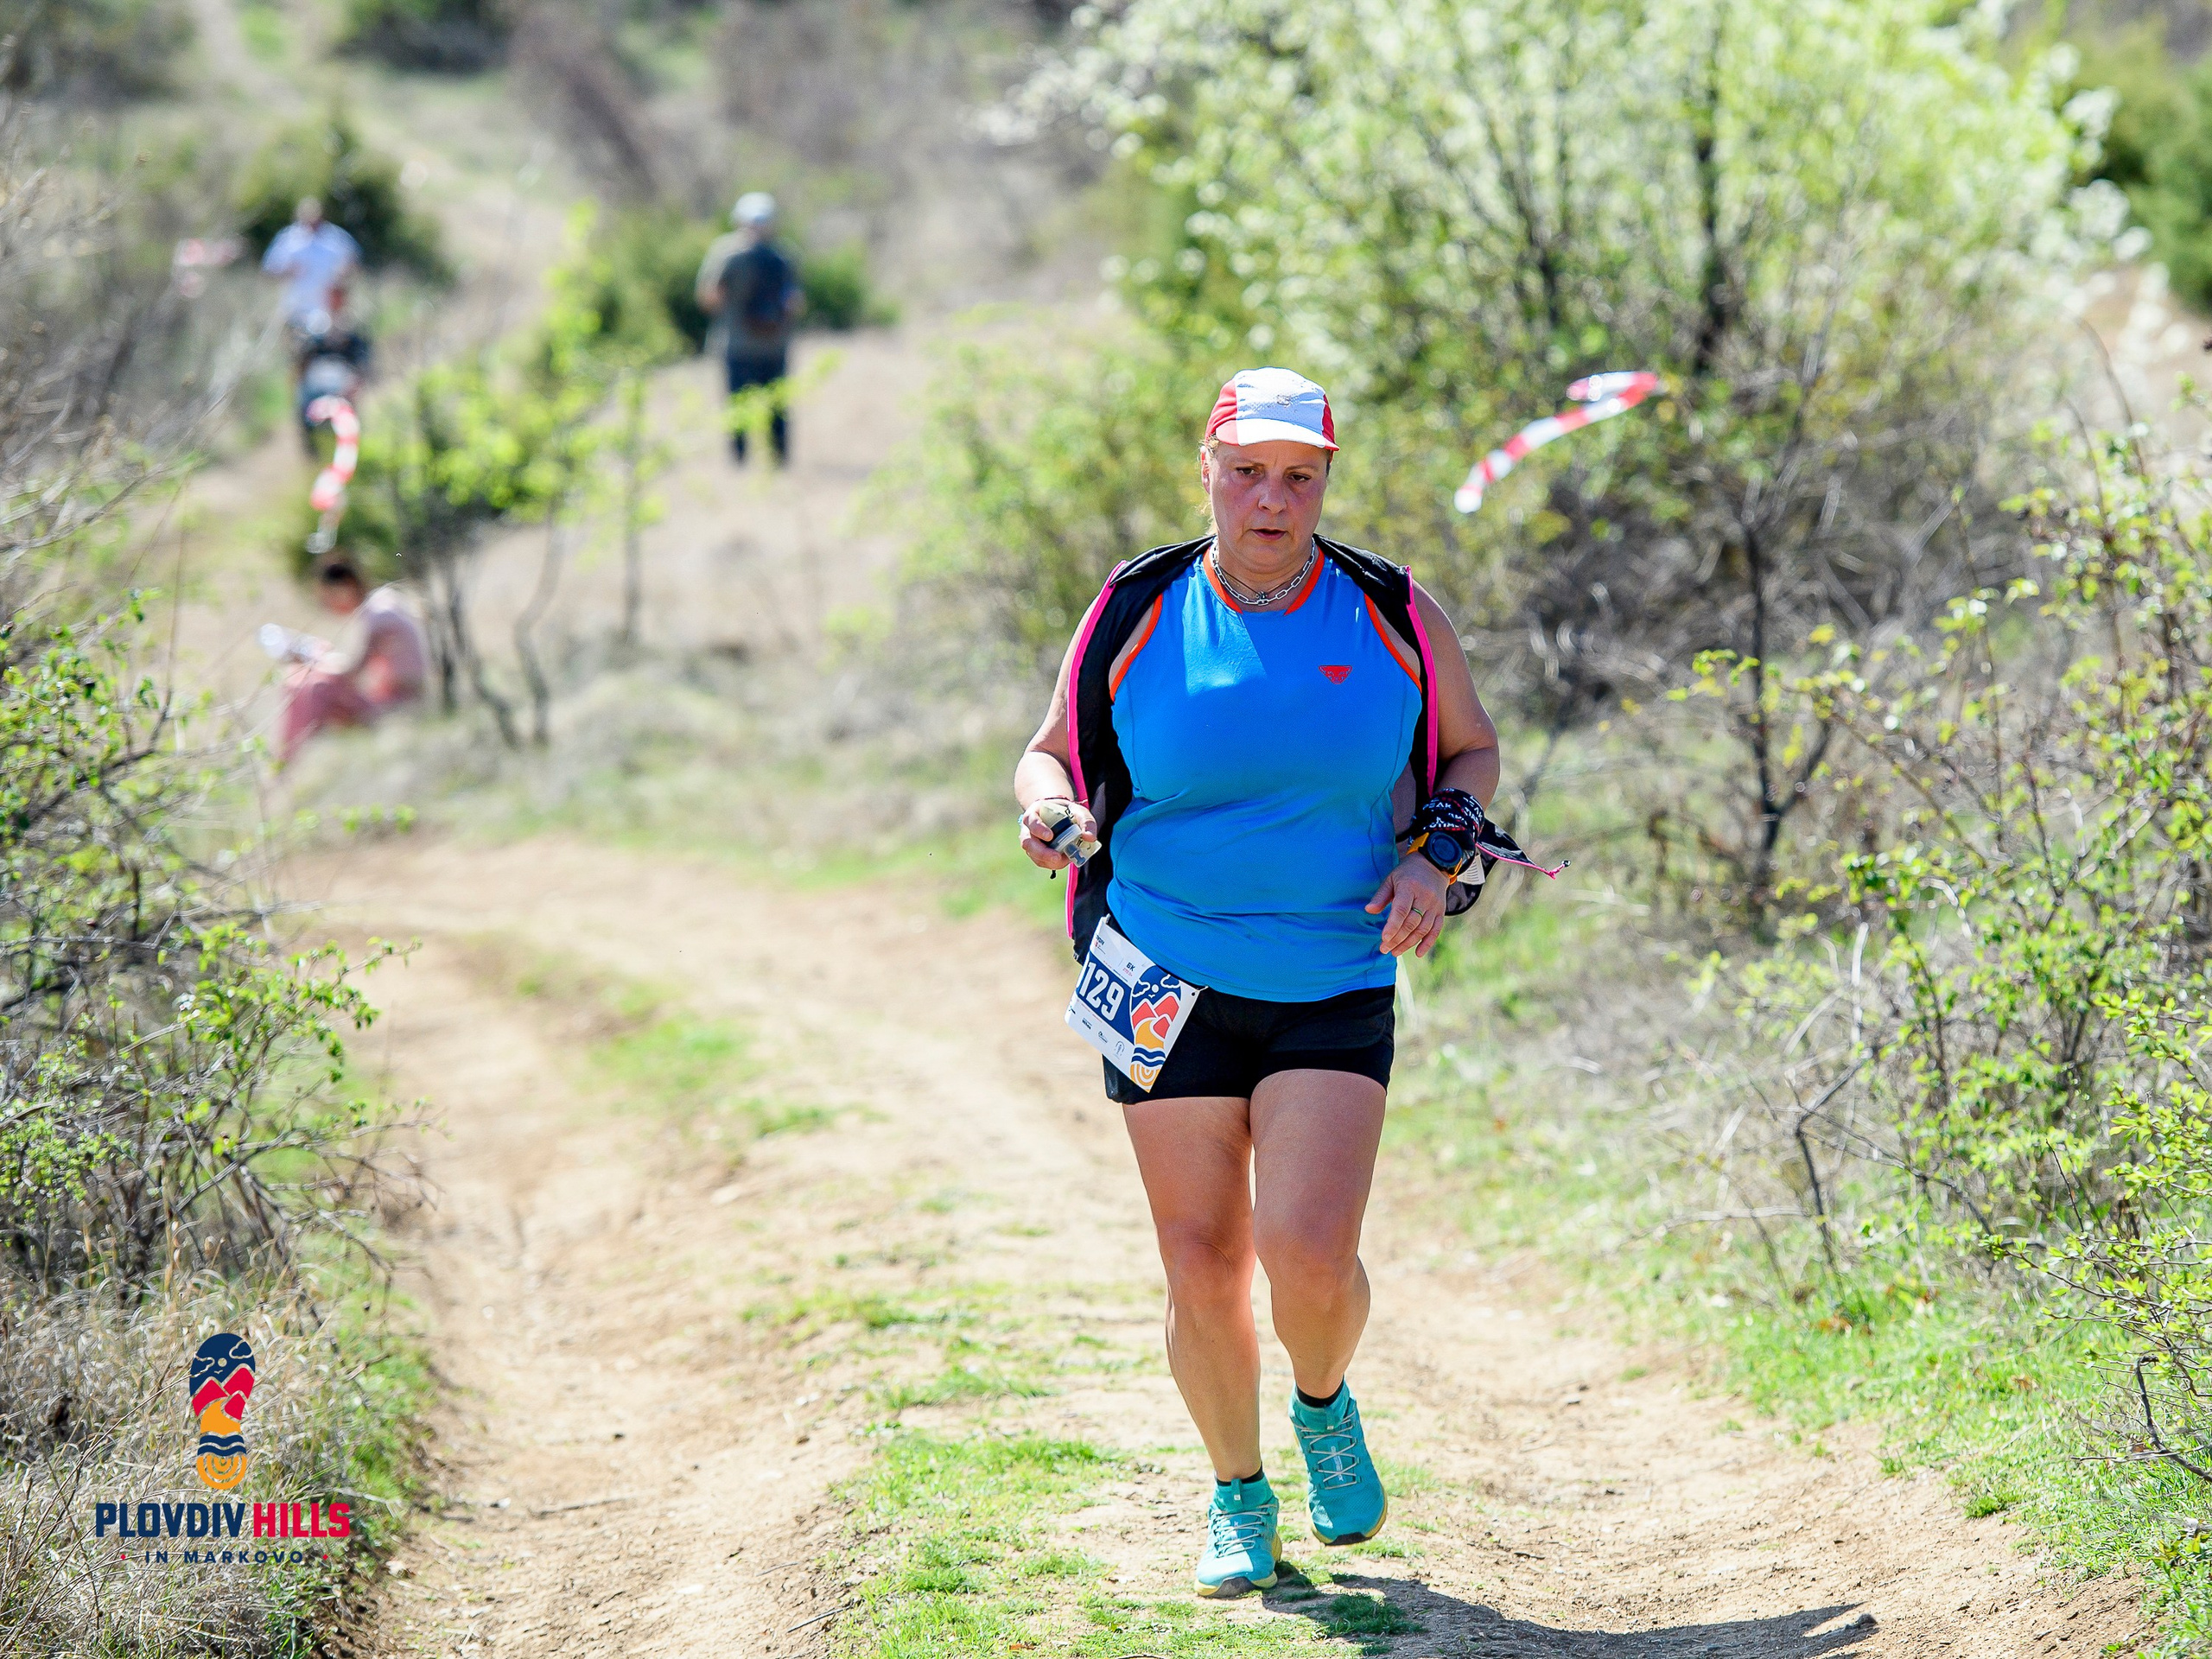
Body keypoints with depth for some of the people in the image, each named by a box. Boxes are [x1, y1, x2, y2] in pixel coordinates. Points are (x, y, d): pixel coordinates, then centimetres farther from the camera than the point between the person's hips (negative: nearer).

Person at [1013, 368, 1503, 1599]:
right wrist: (1052, 808, -13)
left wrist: (1438, 853, -5)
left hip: (1335, 988, -1)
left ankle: (1326, 1405, 20)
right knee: (1202, 1261, 1)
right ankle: (1239, 1498, 25)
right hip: (1169, 977, 1)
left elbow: (1472, 747, 13)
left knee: (1309, 1253, -15)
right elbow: (1052, 750, 10)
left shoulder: (1394, 617, -1)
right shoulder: (1137, 616, -1)